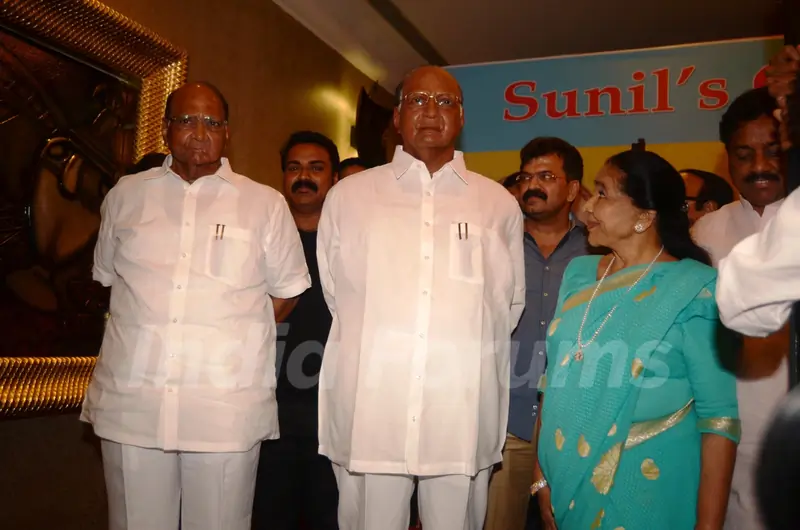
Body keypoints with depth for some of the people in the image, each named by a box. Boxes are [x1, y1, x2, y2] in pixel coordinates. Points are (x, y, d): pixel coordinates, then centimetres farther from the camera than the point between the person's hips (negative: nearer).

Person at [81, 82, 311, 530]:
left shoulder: (265, 204, 5)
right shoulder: (126, 195, 12)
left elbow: (287, 290, 10)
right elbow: (108, 276, 20)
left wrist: (234, 334, 5)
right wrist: (149, 326, 11)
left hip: (227, 409, -1)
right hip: (131, 403, 2)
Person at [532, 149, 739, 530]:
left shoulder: (694, 290, -11)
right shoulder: (578, 275, 3)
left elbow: (719, 416, -13)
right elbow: (555, 378, 5)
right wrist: (541, 475, 2)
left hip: (648, 499, -4)